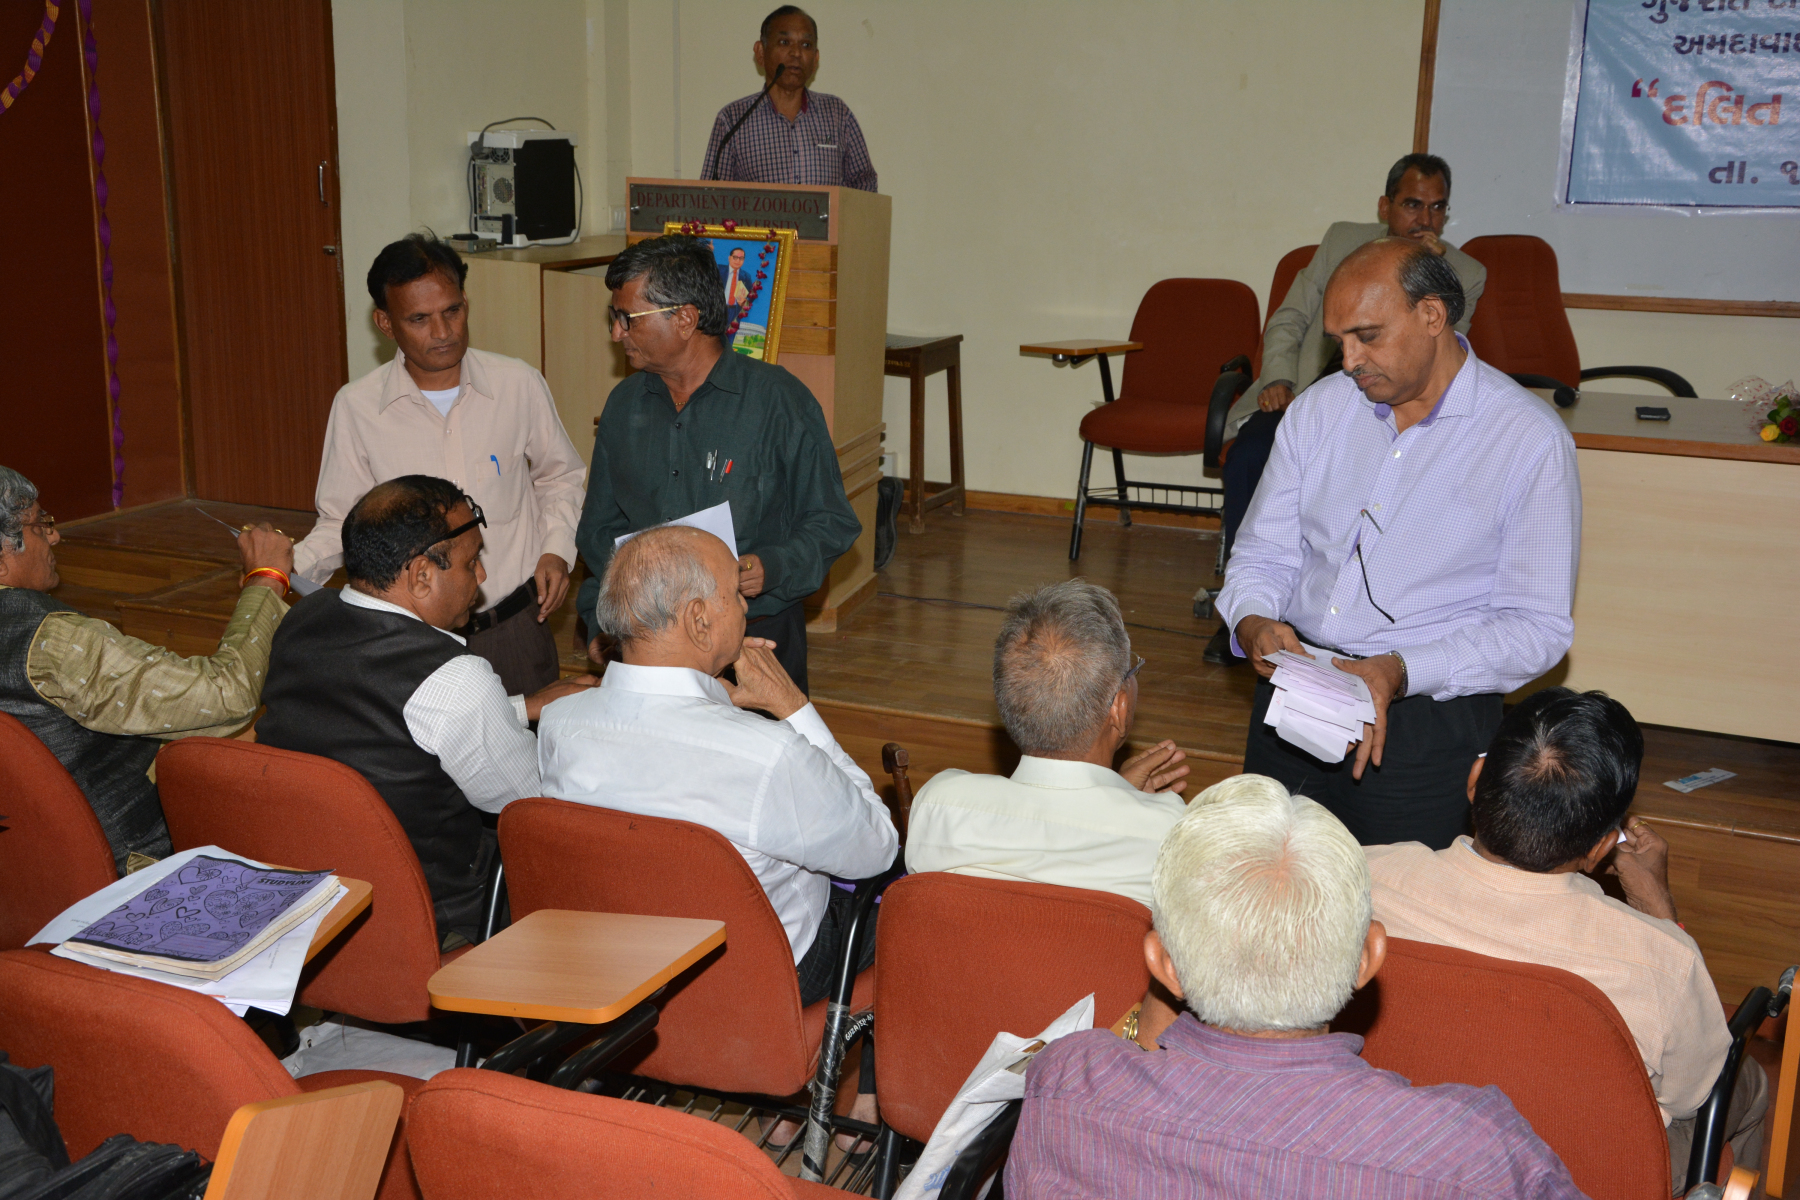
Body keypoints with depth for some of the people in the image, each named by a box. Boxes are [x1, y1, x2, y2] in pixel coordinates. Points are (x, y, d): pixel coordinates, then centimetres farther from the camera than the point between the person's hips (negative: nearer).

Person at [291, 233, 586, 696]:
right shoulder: (356, 406, -4)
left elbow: (559, 476, 14)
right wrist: (290, 566, -14)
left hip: (515, 623, 1)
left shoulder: (519, 385, -2)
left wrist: (557, 549, -1)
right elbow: (342, 520, 4)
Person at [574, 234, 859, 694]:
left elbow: (830, 522, -5)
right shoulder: (624, 405, 10)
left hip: (759, 638, -4)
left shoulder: (779, 400, -7)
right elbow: (600, 528, 17)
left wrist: (772, 568, -23)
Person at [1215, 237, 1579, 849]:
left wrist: (1401, 672, -22)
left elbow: (1537, 626, -10)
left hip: (1428, 711, -4)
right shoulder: (1319, 408, 7)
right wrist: (1252, 622, -12)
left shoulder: (1530, 440, -8)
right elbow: (1263, 553, 11)